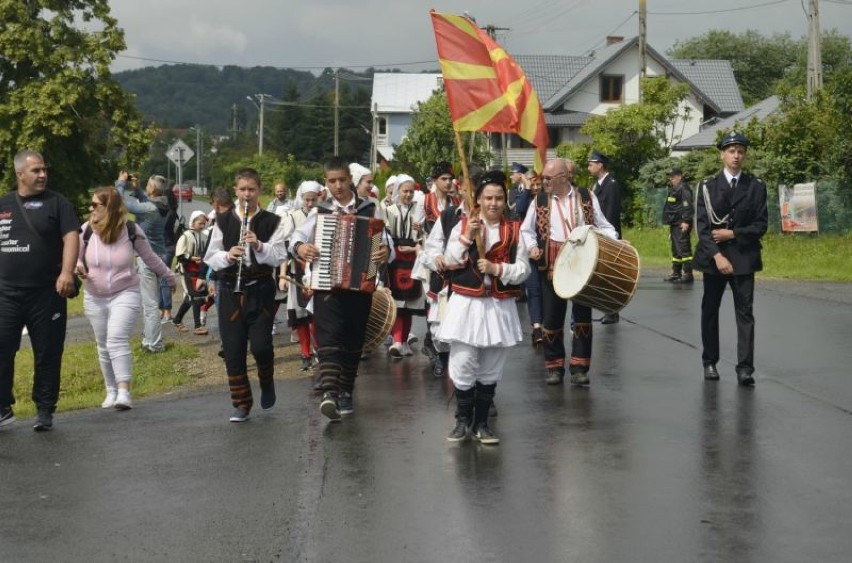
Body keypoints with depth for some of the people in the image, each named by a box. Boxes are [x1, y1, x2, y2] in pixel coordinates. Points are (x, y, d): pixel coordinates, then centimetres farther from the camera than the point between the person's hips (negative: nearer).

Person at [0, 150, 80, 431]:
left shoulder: (57, 203, 1)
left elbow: (71, 237, -9)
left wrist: (67, 272, -24)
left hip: (46, 293, -3)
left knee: (47, 354, 4)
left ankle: (44, 411, 14)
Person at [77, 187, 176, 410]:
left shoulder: (131, 231, -9)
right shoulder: (87, 231, -6)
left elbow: (150, 258, 6)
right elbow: (74, 257, 6)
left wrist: (169, 277, 16)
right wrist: (77, 266, -18)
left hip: (125, 295, -3)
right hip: (95, 299, 4)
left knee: (117, 340, -20)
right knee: (103, 346, 9)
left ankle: (124, 392, -24)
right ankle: (111, 392, 23)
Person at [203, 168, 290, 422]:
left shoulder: (271, 221, 2)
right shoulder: (223, 221, 5)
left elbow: (280, 257, -5)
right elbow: (210, 258, 4)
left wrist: (259, 245, -22)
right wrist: (227, 255, -17)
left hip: (260, 290, -1)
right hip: (230, 290, 2)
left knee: (260, 346, -9)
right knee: (233, 350, 1)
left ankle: (267, 383, 22)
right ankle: (241, 403, 12)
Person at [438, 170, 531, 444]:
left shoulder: (514, 230, 3)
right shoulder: (463, 225, 1)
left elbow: (523, 270, -2)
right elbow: (450, 262, -7)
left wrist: (497, 269, -16)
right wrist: (467, 237, -17)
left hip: (500, 306, 1)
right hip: (466, 304, -1)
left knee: (490, 370, 9)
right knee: (462, 365, -3)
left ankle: (481, 422, 21)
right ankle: (463, 420, 13)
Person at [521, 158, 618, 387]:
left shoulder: (586, 197, 1)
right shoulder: (541, 200, 3)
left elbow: (602, 226, 6)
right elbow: (527, 229, 10)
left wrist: (614, 240, -12)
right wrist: (532, 246, -8)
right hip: (553, 265, 1)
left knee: (582, 315, 4)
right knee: (552, 316, 4)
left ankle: (579, 368, 13)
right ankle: (554, 367, 17)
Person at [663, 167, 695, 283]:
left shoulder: (683, 189, -11)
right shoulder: (673, 189, 21)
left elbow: (687, 206, -21)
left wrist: (686, 221, -27)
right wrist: (670, 226, 27)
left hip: (682, 225, -11)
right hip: (674, 225, 11)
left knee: (684, 249, -12)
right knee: (675, 249, 16)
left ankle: (688, 275, -13)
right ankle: (676, 273, 23)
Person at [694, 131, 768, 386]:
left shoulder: (756, 186, 5)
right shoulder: (708, 186, 2)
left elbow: (761, 224, 1)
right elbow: (702, 225, -5)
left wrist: (733, 234, -11)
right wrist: (717, 256, -15)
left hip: (743, 257, 0)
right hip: (713, 257, 0)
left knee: (745, 313, -6)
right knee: (710, 311, 8)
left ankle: (745, 368, -8)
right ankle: (710, 362, 19)